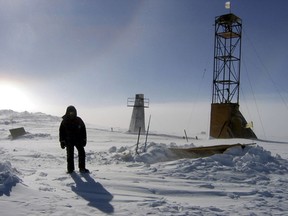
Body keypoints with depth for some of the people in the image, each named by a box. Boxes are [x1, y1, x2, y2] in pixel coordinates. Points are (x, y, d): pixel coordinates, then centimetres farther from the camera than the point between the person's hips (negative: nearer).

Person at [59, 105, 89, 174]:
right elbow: (61, 132, 1)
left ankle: (82, 168, 3)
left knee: (82, 153, -5)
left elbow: (83, 130, 7)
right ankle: (70, 169, 13)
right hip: (69, 141, -1)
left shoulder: (79, 120, 1)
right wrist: (62, 141, -3)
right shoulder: (64, 121, -2)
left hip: (78, 140, 1)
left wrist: (84, 139, 3)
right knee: (70, 155, 1)